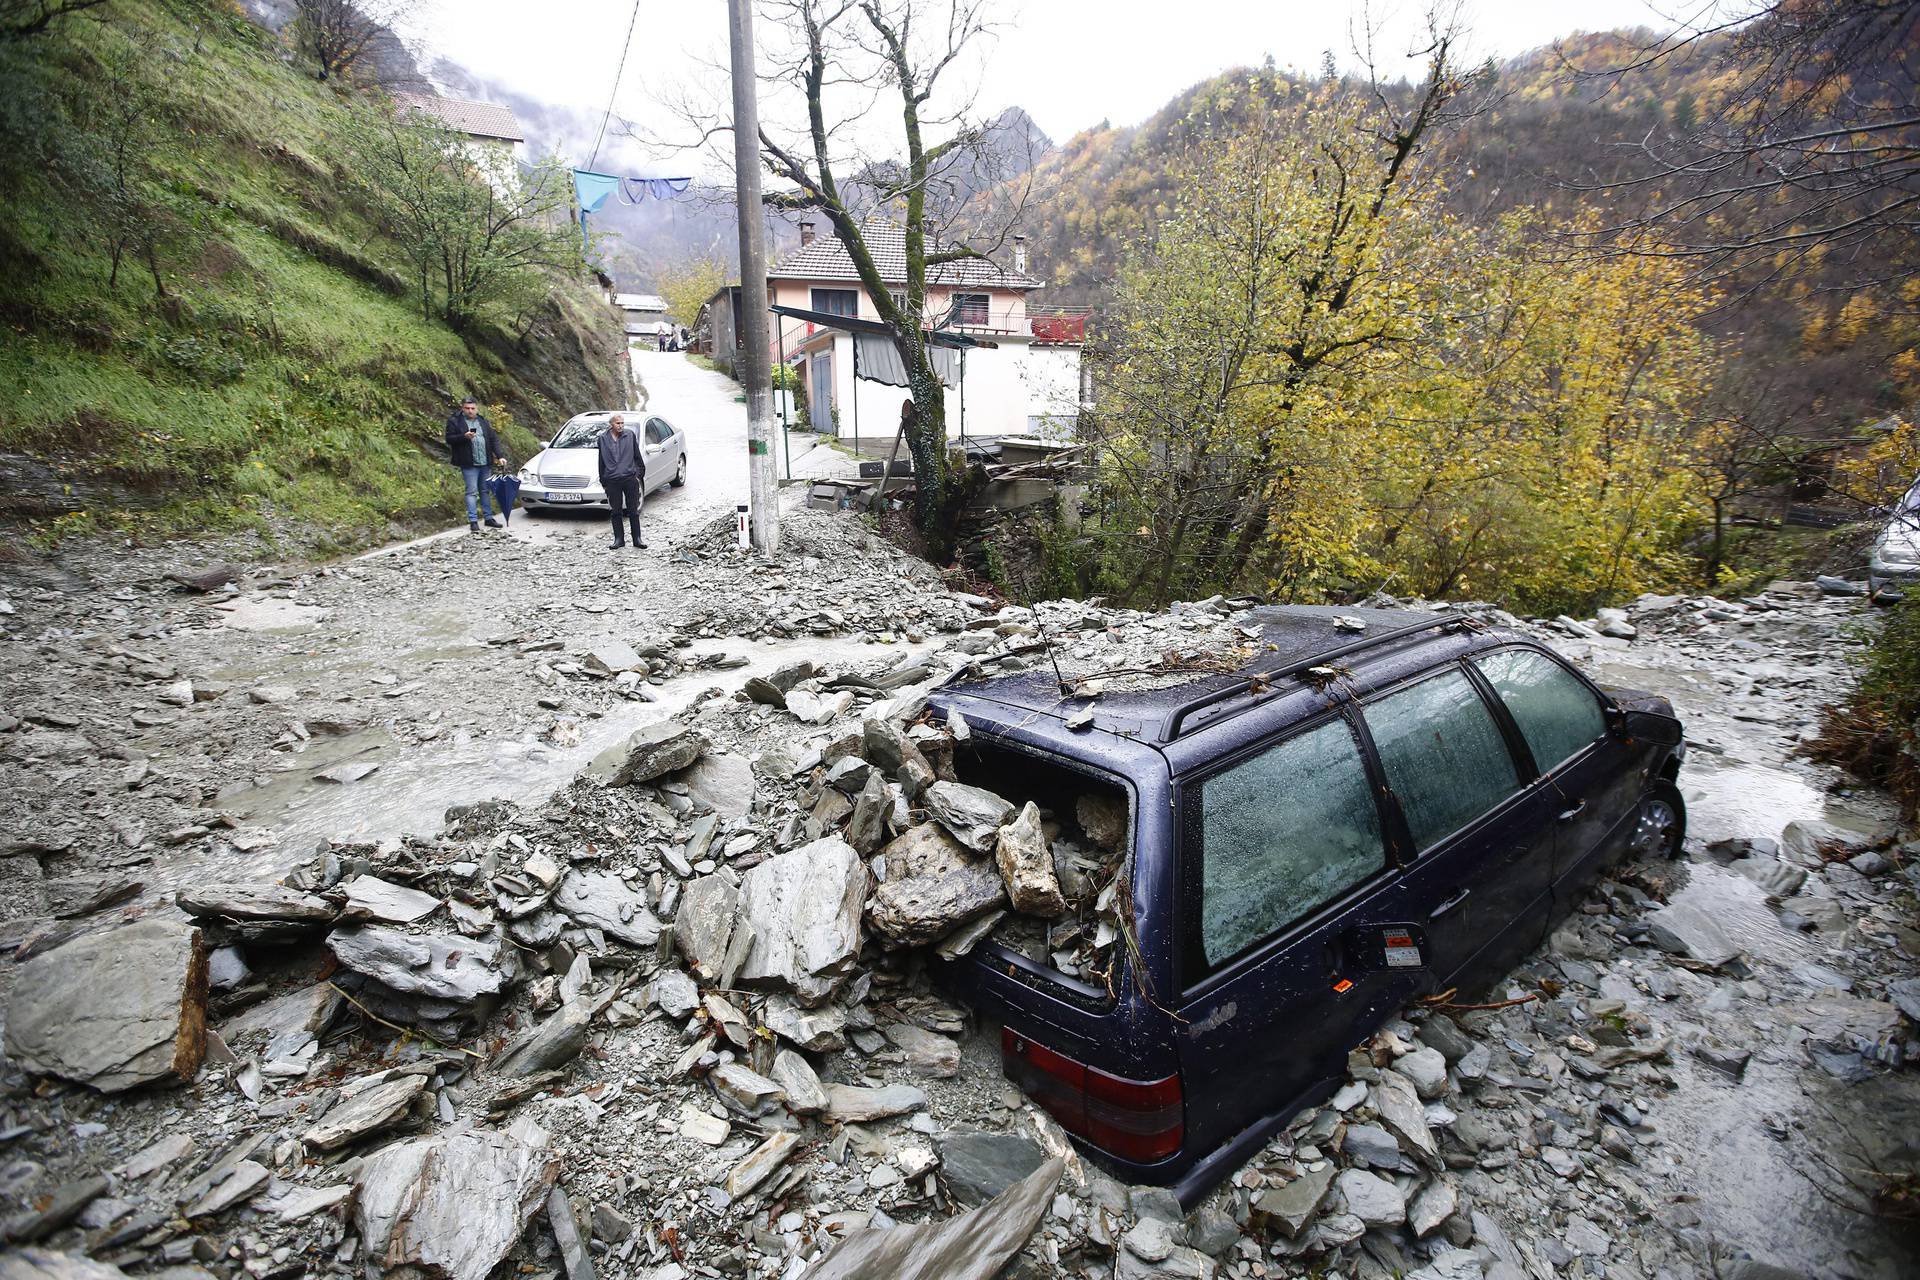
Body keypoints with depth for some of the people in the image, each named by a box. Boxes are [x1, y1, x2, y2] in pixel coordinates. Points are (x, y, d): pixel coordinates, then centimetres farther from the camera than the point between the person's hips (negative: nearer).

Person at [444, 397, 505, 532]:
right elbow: (449, 439, -5)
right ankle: (473, 521, -4)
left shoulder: (483, 422, 13)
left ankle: (489, 518, 19)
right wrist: (464, 437, -21)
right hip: (469, 464, -5)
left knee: (486, 490, 11)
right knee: (472, 491, -6)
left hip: (485, 463, 5)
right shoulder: (454, 421, 0)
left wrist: (500, 455, 0)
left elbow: (493, 440, 11)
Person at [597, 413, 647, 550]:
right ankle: (619, 539, 15)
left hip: (630, 478, -1)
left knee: (633, 511, 4)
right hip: (612, 481, 1)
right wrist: (603, 480, 9)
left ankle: (637, 539, 10)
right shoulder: (603, 438, 3)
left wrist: (640, 472, 7)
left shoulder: (630, 435, 2)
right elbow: (601, 461, 9)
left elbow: (637, 455, 9)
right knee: (616, 512, 6)